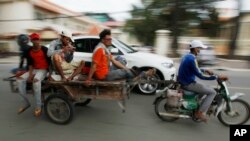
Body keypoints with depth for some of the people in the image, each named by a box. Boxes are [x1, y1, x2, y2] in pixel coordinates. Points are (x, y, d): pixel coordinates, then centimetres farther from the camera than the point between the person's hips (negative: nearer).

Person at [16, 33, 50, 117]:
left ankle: (38, 106, -28)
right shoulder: (29, 51, 8)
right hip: (34, 70, 6)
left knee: (36, 80, -36)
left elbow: (49, 61, -8)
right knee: (20, 80, -15)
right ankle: (25, 103, -3)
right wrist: (30, 74, -7)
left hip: (43, 70, -6)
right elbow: (30, 64, 6)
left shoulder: (44, 49, -8)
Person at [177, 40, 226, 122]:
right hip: (188, 84, -10)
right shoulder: (192, 59, -22)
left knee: (204, 88, 29)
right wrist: (217, 77, -19)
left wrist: (205, 70, 16)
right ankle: (200, 112, -2)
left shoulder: (187, 56, 9)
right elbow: (200, 76, -24)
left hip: (183, 82, 10)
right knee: (212, 92, -3)